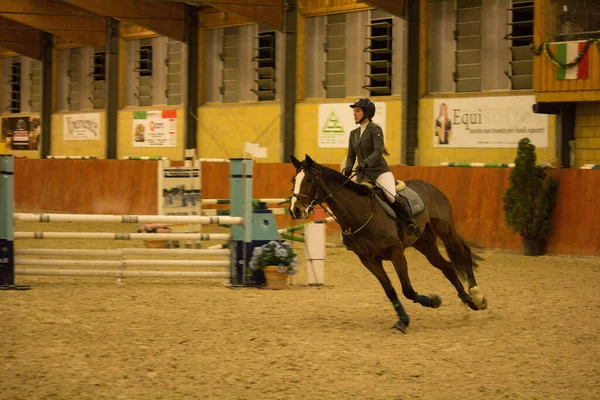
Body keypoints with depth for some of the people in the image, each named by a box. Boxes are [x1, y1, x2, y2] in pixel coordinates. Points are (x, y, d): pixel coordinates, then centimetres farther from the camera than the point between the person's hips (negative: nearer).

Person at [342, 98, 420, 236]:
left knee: (392, 197, -27)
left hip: (380, 171, -7)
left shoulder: (375, 130, -5)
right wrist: (348, 168, -9)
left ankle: (410, 221, -9)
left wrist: (365, 163, -35)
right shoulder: (354, 134, 15)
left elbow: (378, 151, -19)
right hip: (363, 174, 7)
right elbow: (351, 156, 12)